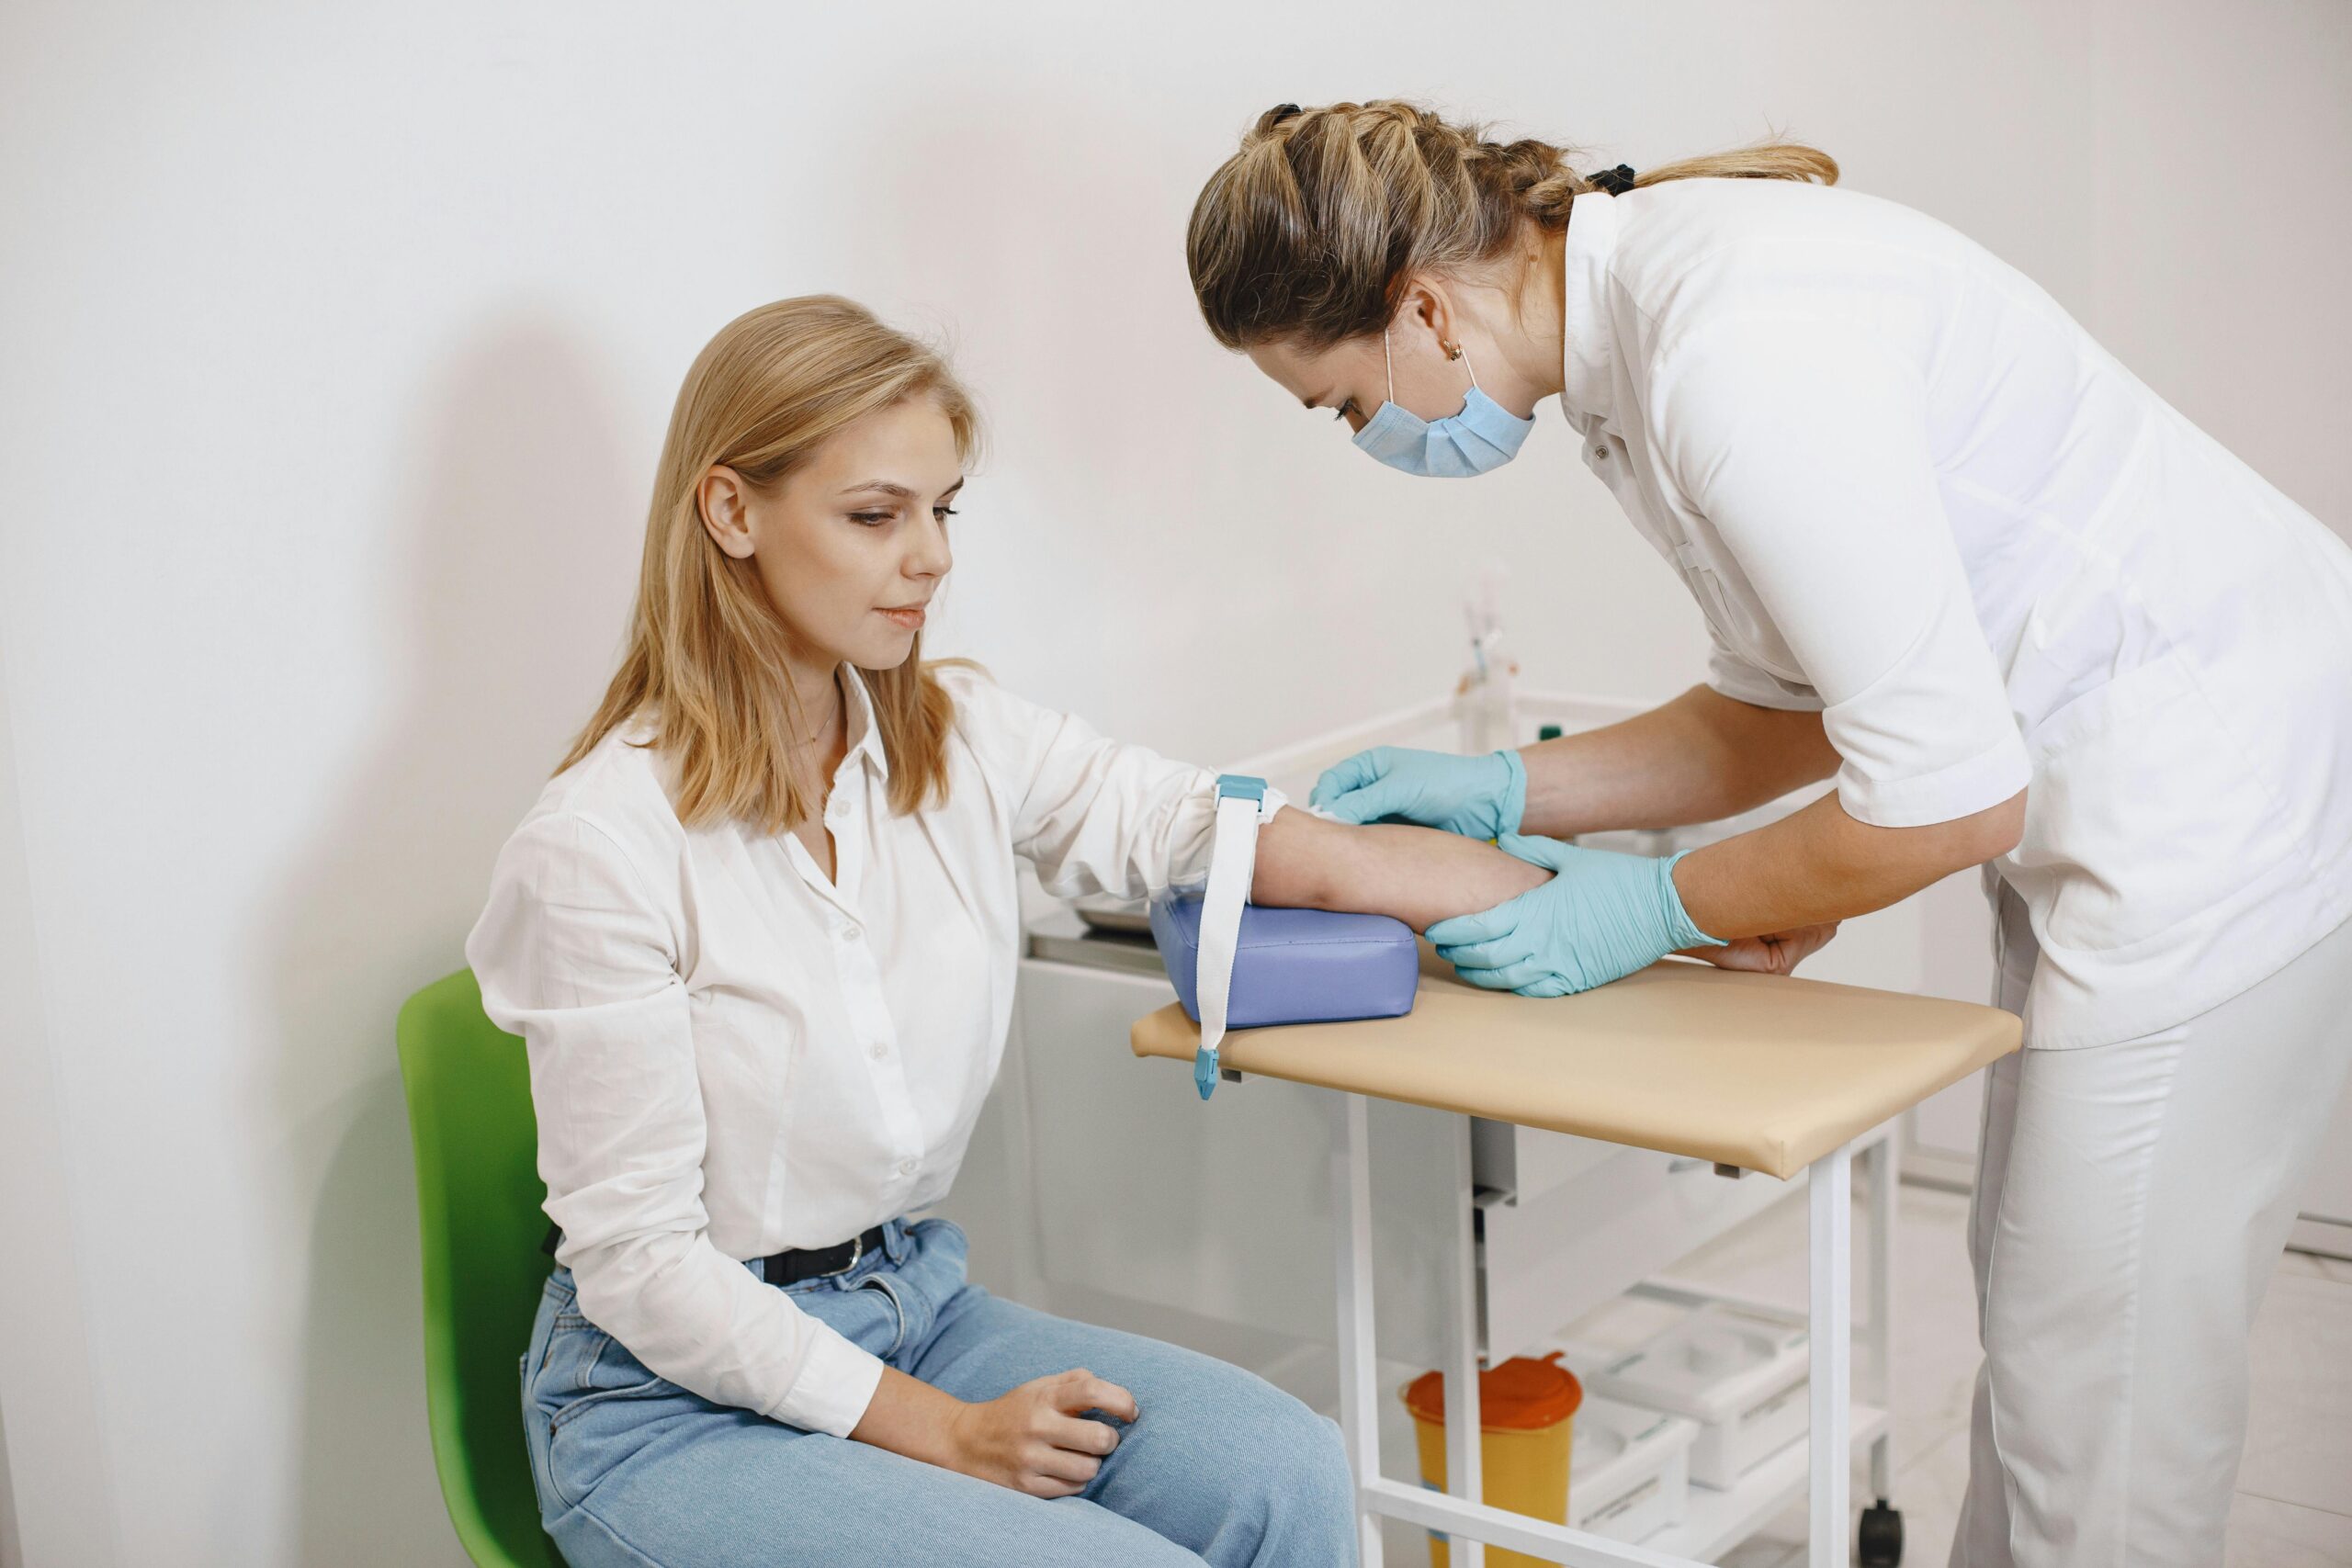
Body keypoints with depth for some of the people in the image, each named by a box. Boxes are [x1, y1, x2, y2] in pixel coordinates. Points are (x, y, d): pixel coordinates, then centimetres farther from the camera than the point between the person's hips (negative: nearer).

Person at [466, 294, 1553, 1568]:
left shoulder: (958, 741, 1)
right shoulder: (600, 846, -17)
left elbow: (1251, 836, -2)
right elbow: (639, 1259, -15)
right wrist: (940, 1430, -16)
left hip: (913, 1304, 6)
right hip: (676, 1401, -5)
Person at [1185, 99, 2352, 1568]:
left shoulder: (1735, 346, -27)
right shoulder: (1640, 324, 5)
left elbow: (1947, 791, -24)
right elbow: (1795, 703, 14)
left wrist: (1657, 907, -11)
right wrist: (1511, 790, 6)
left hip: (2218, 788, -10)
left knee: (2100, 1396, 2)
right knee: (2035, 1296, 21)